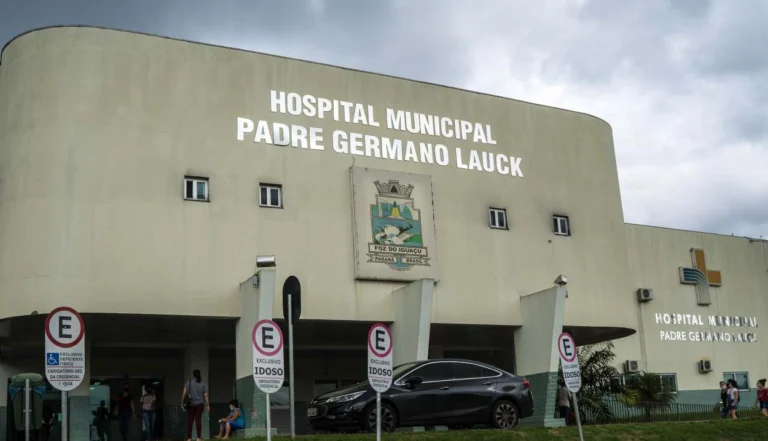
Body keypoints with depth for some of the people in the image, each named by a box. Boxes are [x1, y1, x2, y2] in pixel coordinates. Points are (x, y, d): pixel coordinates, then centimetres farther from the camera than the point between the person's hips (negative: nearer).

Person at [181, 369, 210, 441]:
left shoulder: (189, 382, 1)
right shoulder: (203, 384, 2)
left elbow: (184, 393, -5)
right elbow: (206, 395, -2)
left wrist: (182, 403, 2)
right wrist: (207, 405, 2)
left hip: (190, 404, 0)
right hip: (200, 404, 0)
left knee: (189, 421, 3)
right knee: (198, 420, -1)